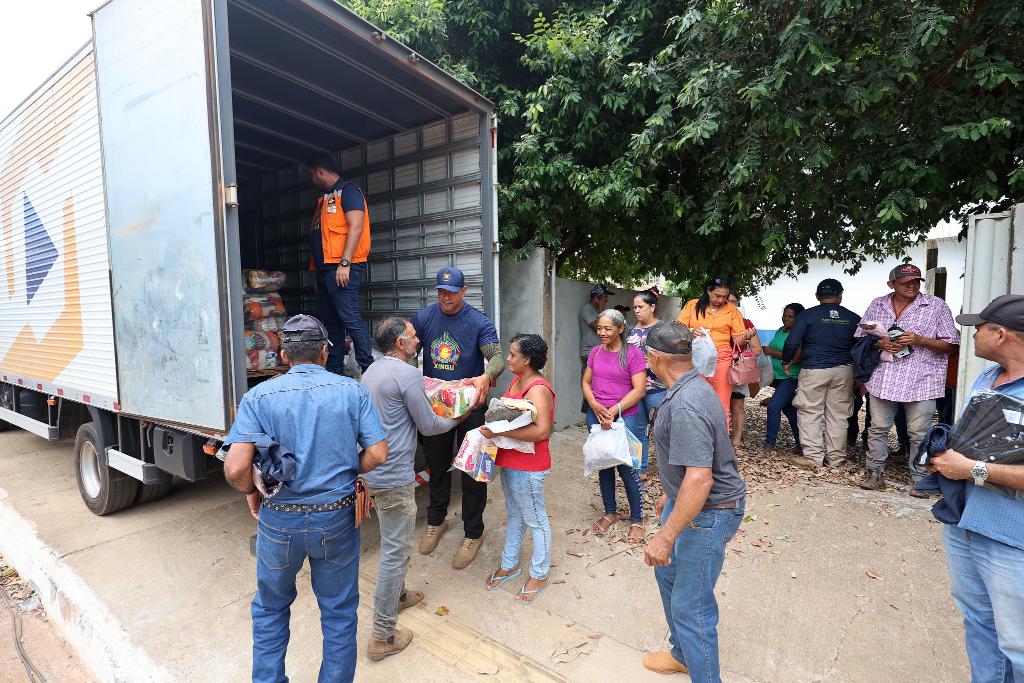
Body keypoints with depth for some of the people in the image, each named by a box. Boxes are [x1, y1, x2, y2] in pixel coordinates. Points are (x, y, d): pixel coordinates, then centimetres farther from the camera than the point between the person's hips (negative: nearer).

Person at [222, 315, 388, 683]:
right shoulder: (352, 391, -6)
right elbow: (377, 453, -10)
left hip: (279, 519, 1)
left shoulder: (259, 396, -7)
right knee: (339, 611, 21)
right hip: (337, 517, 0)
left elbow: (235, 468, -16)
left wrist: (253, 493, 5)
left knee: (270, 607, 28)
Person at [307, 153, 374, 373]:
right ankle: (333, 371, 15)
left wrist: (344, 264, -21)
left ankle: (369, 369, -8)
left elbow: (356, 227, -14)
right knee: (331, 320, 9)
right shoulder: (324, 198, 25)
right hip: (325, 268, 9)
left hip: (342, 267, -9)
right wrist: (318, 272, 19)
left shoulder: (348, 190, -2)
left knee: (350, 318, -13)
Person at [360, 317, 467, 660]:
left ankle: (396, 594, 46)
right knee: (395, 550, 3)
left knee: (394, 543, 27)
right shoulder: (408, 374, -19)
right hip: (395, 475, -10)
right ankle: (383, 635, 16)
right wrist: (455, 420, 6)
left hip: (374, 470, 10)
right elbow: (428, 426, -13)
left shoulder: (371, 371, 10)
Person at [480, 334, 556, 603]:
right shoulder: (516, 380, 5)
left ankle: (539, 575, 31)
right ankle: (509, 565, 42)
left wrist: (499, 432, -32)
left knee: (535, 520, 11)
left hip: (528, 467, -9)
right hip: (509, 461, 9)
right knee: (515, 514, 24)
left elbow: (541, 431, -35)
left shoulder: (538, 389, -24)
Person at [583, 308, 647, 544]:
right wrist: (594, 405, -8)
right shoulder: (595, 352, 7)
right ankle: (610, 512, 32)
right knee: (603, 465, 14)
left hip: (623, 417, -5)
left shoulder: (633, 353, -8)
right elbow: (586, 382, 10)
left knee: (627, 467, 0)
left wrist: (613, 411, -16)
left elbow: (639, 389, -12)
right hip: (596, 416, 5)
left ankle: (636, 520, 20)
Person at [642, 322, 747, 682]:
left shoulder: (686, 404, -30)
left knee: (690, 607, 3)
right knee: (668, 572, 25)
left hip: (707, 512, -10)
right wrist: (669, 494, 26)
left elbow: (700, 479, -33)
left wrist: (666, 536, -28)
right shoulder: (690, 389, 3)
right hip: (686, 500, 11)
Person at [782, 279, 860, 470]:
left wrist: (786, 362, 6)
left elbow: (791, 343, -11)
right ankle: (836, 458, 18)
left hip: (813, 370, -3)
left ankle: (813, 457, 3)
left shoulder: (807, 315, -6)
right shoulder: (853, 318, 5)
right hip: (843, 371, 4)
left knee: (810, 414, 4)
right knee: (838, 415, 10)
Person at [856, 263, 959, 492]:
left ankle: (919, 479, 20)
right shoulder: (877, 305, 8)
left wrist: (920, 340, -15)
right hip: (883, 379, 2)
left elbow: (952, 345, 1)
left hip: (920, 381, -2)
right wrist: (879, 343, -7)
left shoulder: (936, 306, 1)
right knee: (878, 428, 9)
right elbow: (861, 337, 13)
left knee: (919, 434, 4)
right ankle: (874, 472, 21)